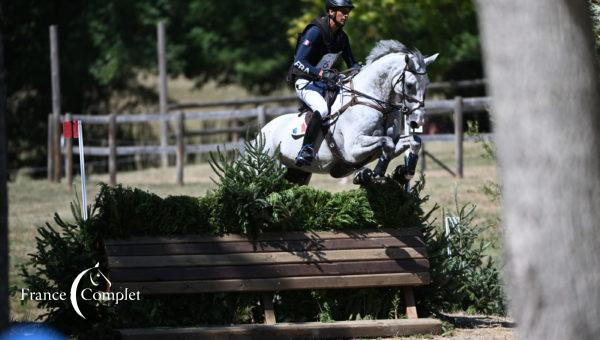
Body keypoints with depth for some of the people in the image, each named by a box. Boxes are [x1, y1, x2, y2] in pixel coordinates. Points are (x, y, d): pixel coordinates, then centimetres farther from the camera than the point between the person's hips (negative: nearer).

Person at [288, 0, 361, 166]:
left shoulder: (341, 37, 7)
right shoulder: (315, 31, -19)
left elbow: (352, 63, 17)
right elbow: (299, 62, -27)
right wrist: (321, 73, -40)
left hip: (325, 82, 9)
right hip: (305, 82, -9)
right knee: (322, 109, -35)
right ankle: (306, 150, -31)